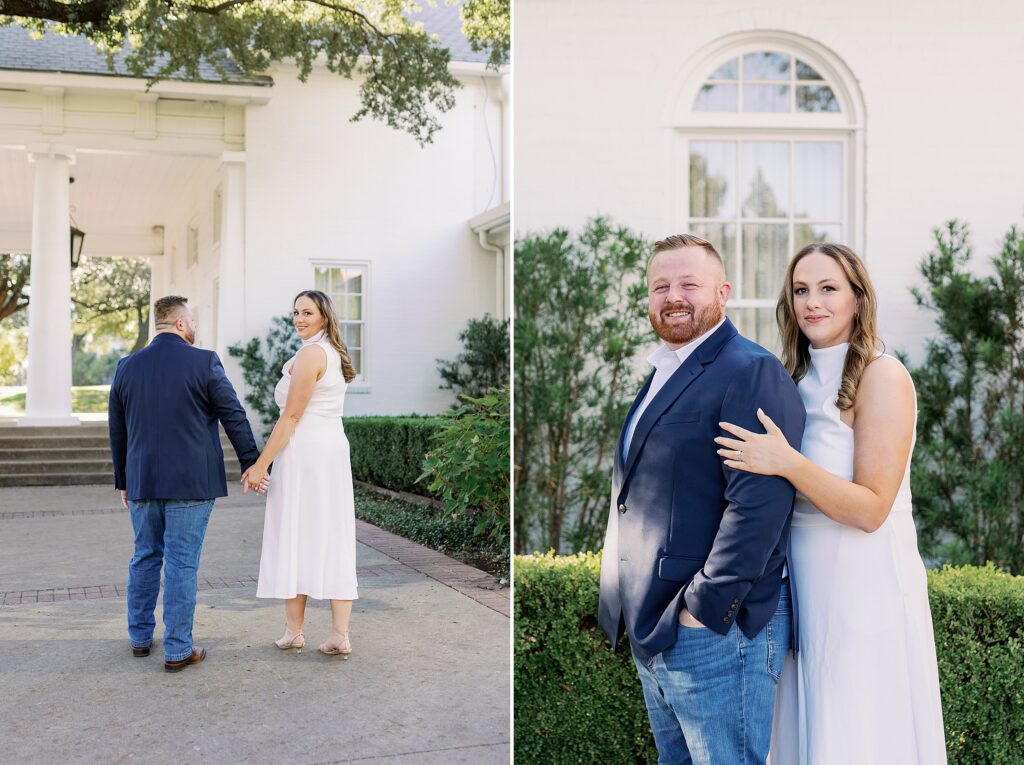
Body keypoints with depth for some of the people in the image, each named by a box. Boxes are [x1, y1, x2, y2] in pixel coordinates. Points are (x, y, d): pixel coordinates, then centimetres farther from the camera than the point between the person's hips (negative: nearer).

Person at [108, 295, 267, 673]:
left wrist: (123, 481, 22)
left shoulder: (127, 367, 6)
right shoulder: (204, 363, -8)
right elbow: (234, 418, -6)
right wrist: (250, 465, 3)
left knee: (145, 557, 17)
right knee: (182, 564, 0)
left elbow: (117, 431, 12)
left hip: (142, 482, 5)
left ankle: (140, 637, 27)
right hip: (191, 484, -4)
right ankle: (178, 650, 4)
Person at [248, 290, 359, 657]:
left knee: (294, 536, 0)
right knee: (333, 537, 4)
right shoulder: (335, 353, 15)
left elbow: (291, 416, -16)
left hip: (303, 449, -8)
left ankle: (294, 630, 7)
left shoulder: (310, 353, -12)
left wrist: (261, 464, -15)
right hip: (334, 447, 8)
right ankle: (339, 635, 2)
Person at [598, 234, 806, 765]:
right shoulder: (660, 376, 16)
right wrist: (648, 620, 16)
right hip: (653, 632, 9)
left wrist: (703, 609, -20)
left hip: (718, 627, -9)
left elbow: (757, 505, -22)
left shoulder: (752, 372, -14)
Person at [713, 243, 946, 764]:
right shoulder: (798, 379, 9)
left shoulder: (882, 377, -13)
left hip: (865, 584, -7)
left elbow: (870, 510, -18)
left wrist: (787, 463, -26)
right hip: (805, 582, 7)